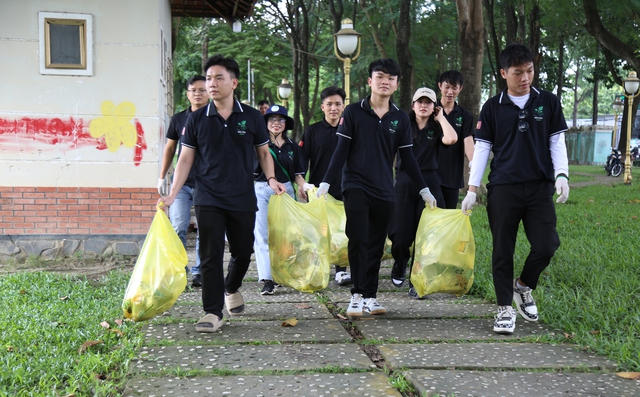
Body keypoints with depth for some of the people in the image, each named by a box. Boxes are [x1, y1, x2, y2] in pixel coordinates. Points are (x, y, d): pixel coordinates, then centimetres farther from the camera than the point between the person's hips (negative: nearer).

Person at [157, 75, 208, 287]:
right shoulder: (178, 119, 8)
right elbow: (170, 148, 16)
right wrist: (162, 176, 12)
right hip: (182, 183, 1)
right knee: (178, 228, -8)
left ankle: (199, 272, 14)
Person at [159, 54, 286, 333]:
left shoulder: (251, 117, 2)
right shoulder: (196, 120, 2)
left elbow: (263, 153, 11)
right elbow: (185, 159, 5)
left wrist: (271, 179, -7)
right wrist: (172, 195, -4)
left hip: (243, 199, 1)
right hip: (208, 200, -1)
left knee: (243, 252, 11)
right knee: (210, 256, -5)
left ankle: (231, 288, 41)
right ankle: (213, 312, 1)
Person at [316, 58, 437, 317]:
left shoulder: (400, 118, 8)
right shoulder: (353, 112, 0)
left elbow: (407, 157, 12)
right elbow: (341, 150, -2)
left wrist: (424, 190, 11)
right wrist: (325, 183, -9)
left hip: (384, 191, 3)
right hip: (356, 186, -3)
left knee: (376, 245, 6)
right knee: (358, 240, -10)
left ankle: (370, 296, 13)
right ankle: (357, 295, -5)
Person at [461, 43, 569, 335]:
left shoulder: (548, 102, 6)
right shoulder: (492, 108, 4)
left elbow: (557, 142, 8)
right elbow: (482, 148, 5)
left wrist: (561, 175, -8)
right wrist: (472, 189, -1)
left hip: (540, 187, 1)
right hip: (503, 189, 0)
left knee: (546, 245, -8)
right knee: (503, 250, 2)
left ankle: (524, 286, 20)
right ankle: (505, 308, 12)